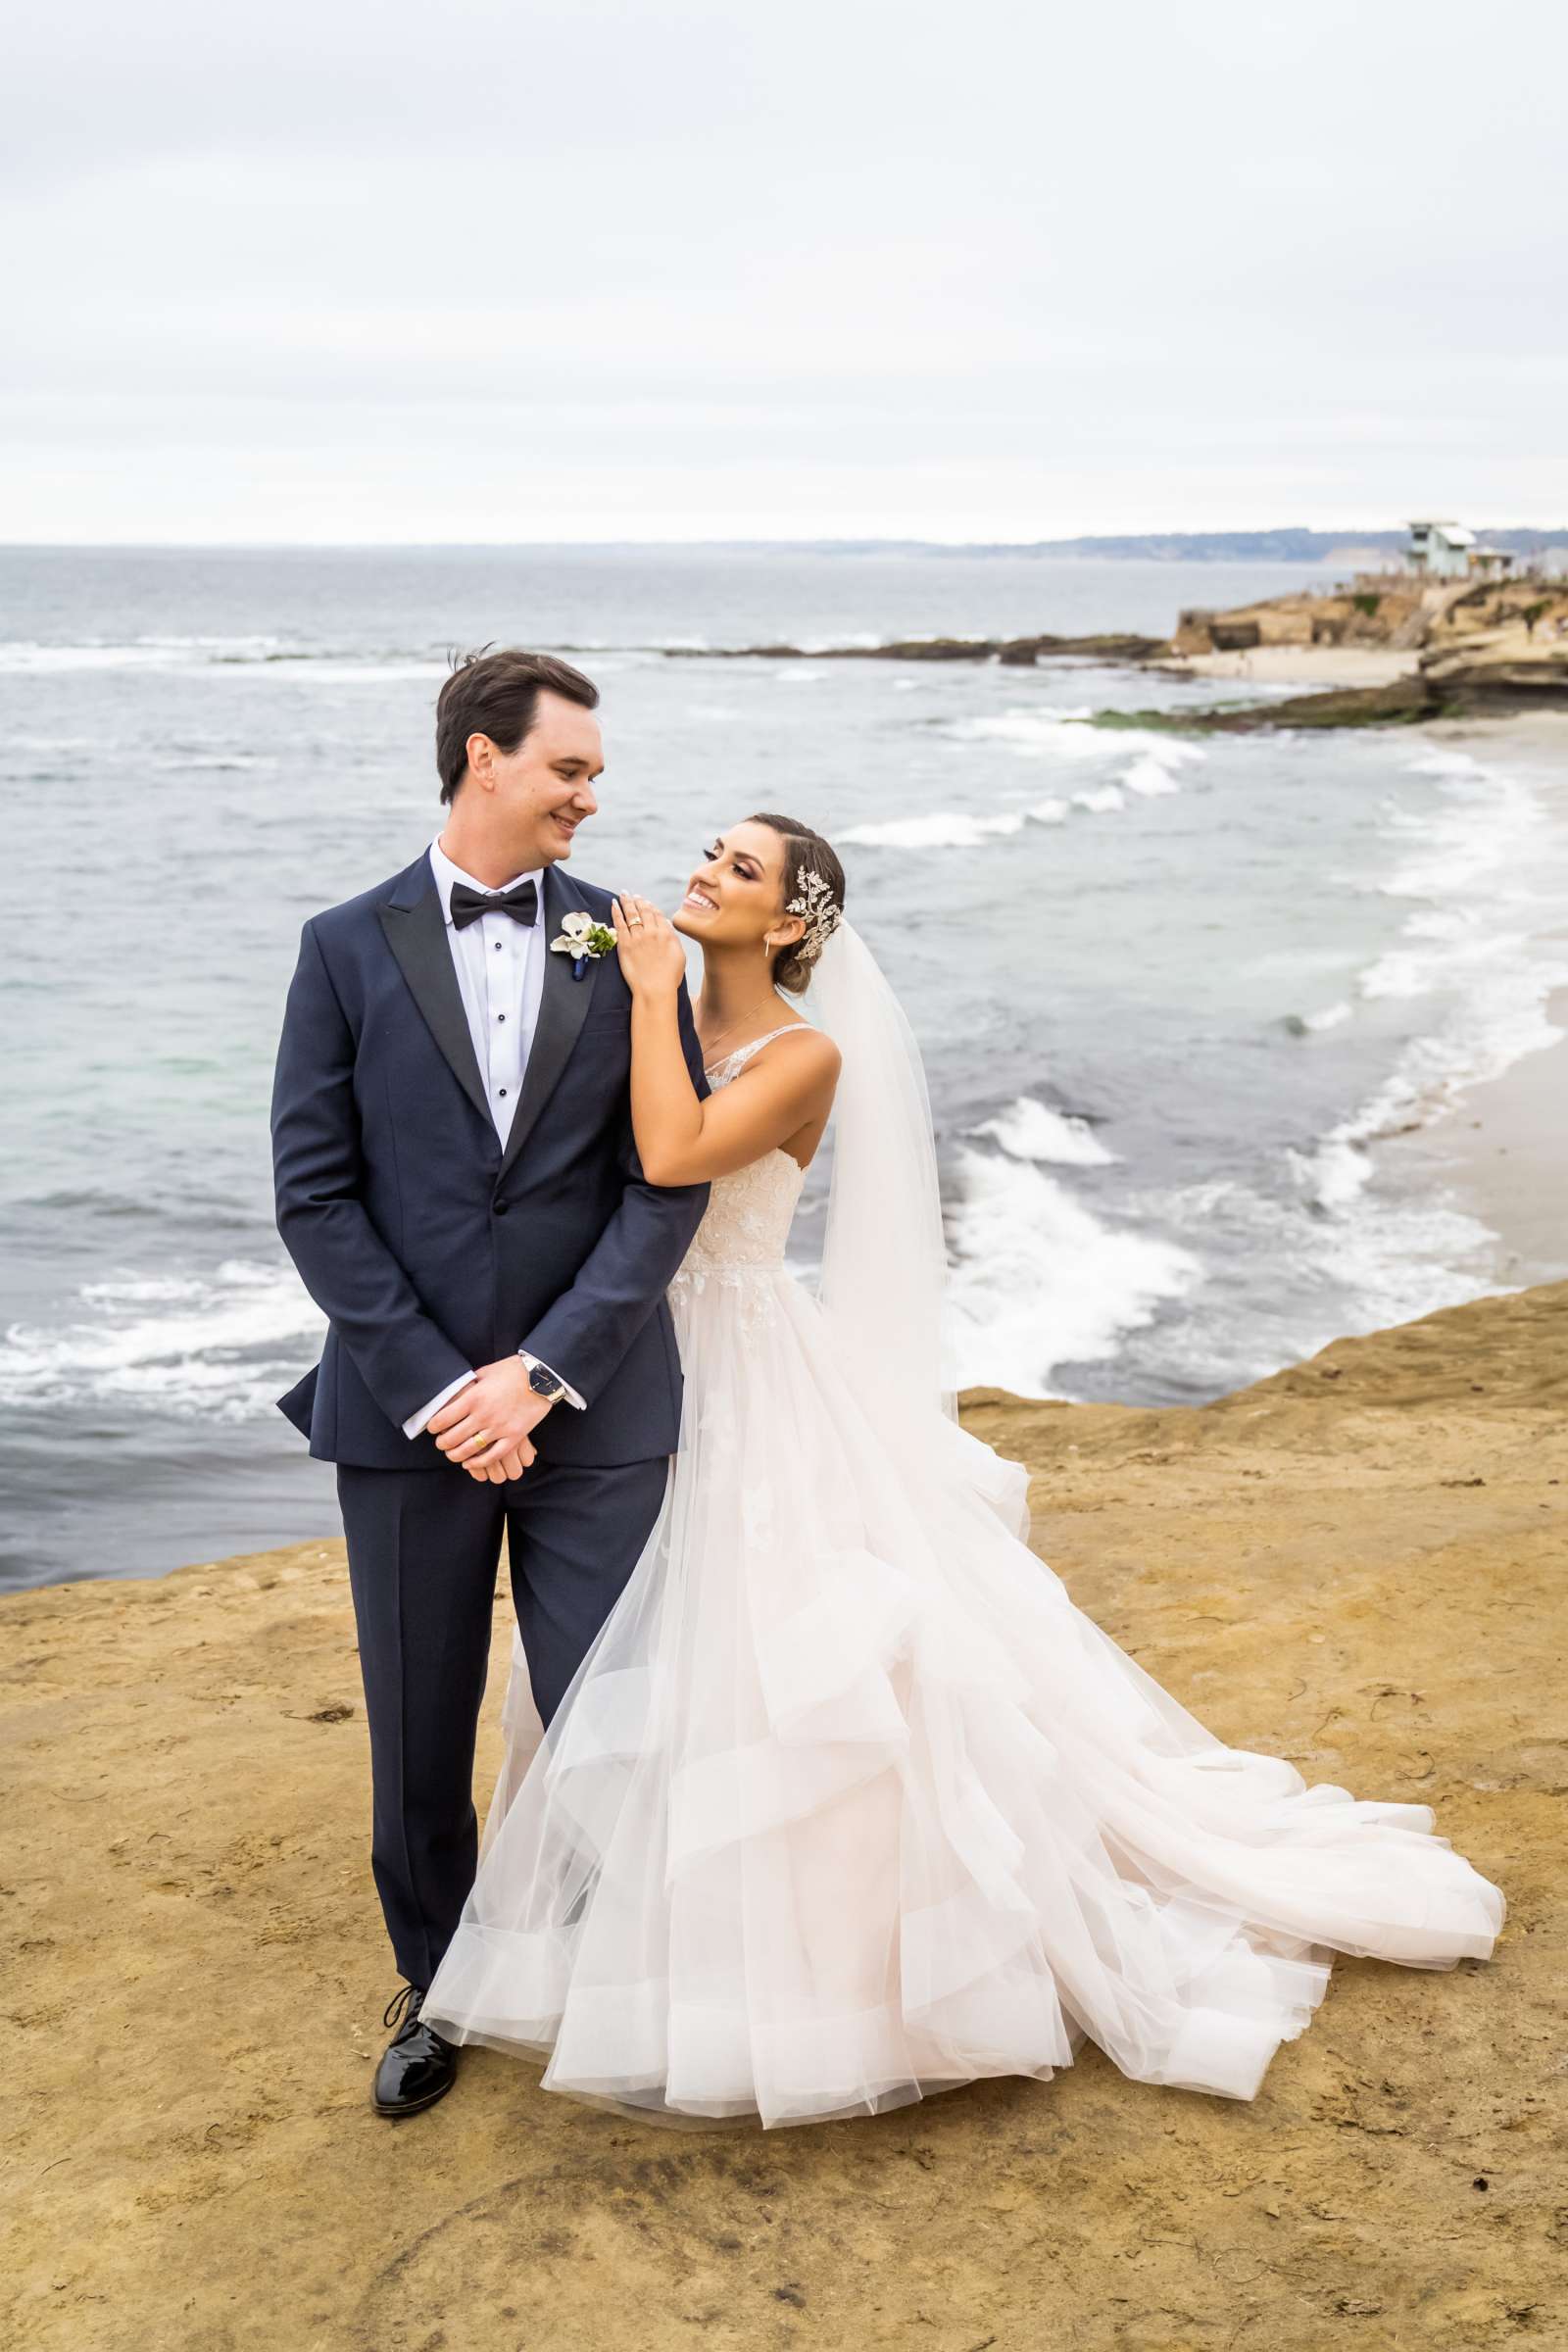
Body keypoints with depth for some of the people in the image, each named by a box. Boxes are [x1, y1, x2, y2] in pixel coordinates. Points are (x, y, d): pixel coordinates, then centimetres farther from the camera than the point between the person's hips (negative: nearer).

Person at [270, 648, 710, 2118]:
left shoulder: (626, 949, 2)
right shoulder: (349, 948, 0)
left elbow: (670, 1183, -3)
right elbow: (314, 1191, -4)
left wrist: (544, 1372, -12)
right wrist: (436, 1389, -11)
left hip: (592, 1409, 0)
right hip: (407, 1413, 0)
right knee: (419, 1733, 12)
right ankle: (435, 1989, 34)